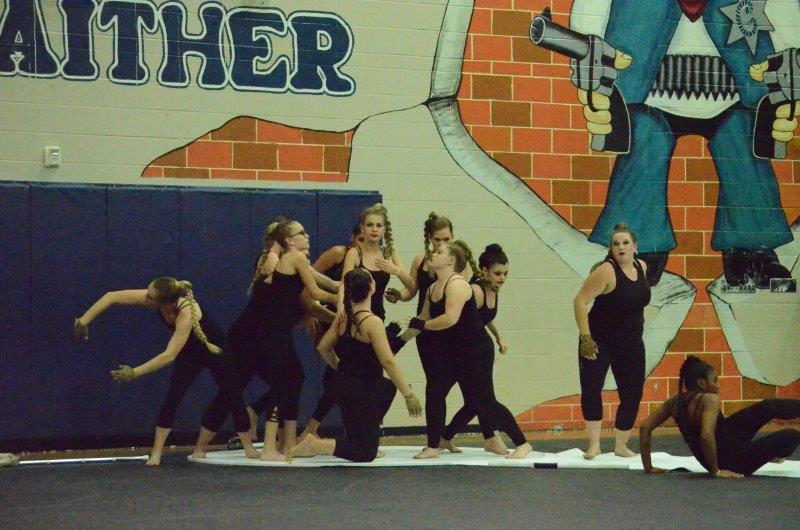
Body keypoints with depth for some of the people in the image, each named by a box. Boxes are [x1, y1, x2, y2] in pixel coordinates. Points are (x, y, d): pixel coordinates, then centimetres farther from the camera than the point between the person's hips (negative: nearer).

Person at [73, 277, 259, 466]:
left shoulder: (186, 313, -43)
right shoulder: (152, 297, -28)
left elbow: (170, 355, -47)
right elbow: (112, 297, -24)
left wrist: (134, 372, -48)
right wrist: (84, 321, -30)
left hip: (214, 349, -5)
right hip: (191, 352, 5)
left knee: (232, 397, -2)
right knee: (173, 396, -12)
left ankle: (248, 448, 16)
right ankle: (156, 453, -10)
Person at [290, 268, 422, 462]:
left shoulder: (344, 317, 4)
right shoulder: (372, 322, -18)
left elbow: (323, 348, 12)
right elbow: (388, 361, -23)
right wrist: (408, 395, -19)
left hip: (341, 384, 8)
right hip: (359, 391, -8)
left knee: (388, 387, 34)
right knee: (365, 453, 2)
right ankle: (316, 445, -16)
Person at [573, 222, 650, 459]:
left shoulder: (642, 267, 1)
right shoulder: (606, 271, -19)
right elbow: (580, 301, -22)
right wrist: (585, 338, -23)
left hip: (631, 344, 6)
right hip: (599, 342, -6)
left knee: (632, 395, 5)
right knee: (591, 390, -15)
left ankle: (621, 446, 21)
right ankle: (594, 445, -4)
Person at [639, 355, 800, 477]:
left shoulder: (675, 402, -4)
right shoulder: (709, 400, -26)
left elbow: (645, 428, -5)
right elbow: (706, 436, -41)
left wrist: (648, 467, 0)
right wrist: (716, 471, -29)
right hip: (731, 463, -8)